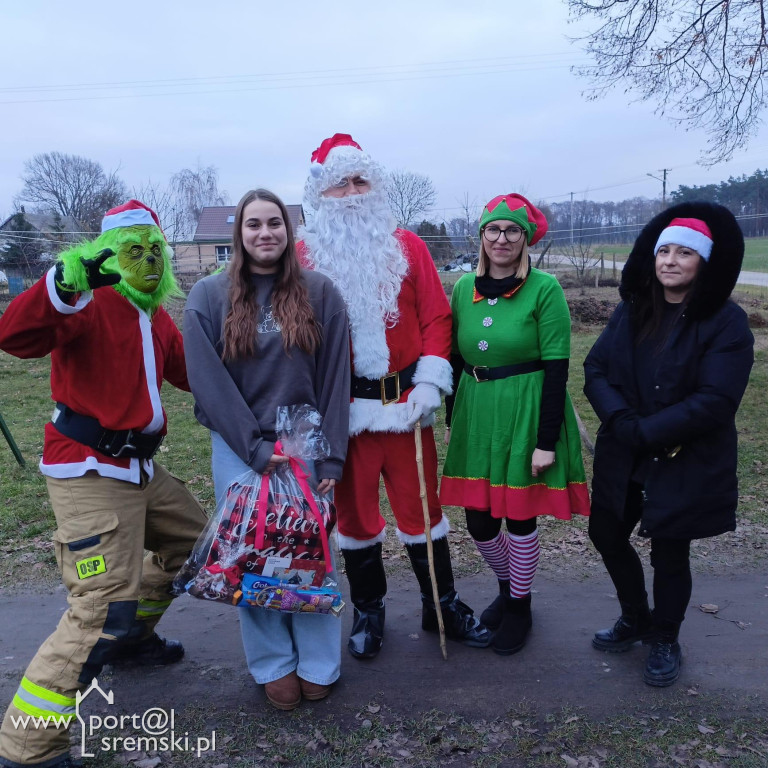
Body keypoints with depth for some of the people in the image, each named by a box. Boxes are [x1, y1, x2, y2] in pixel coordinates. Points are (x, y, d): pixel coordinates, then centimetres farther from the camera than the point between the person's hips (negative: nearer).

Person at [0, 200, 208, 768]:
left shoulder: (156, 318, 15)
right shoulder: (89, 304, -12)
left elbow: (192, 373, 24)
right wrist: (66, 280, -43)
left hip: (138, 468, 9)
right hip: (90, 472, -9)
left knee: (191, 539, 25)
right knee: (102, 610, -12)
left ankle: (132, 636, 44)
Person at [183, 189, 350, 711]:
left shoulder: (319, 293, 0)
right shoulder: (209, 297, -1)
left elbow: (335, 378, -2)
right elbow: (208, 381, -6)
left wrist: (331, 455, -6)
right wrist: (254, 448, -10)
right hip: (240, 448, 0)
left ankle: (318, 663, 23)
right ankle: (274, 664, 24)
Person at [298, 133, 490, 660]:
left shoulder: (408, 247, 4)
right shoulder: (303, 256, 2)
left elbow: (436, 317, 1)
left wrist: (429, 384, -8)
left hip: (405, 403, 1)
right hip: (338, 410, 0)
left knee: (421, 507, 11)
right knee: (355, 512, 13)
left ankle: (442, 604, 31)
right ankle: (368, 611, 33)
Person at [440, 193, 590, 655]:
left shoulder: (544, 290, -9)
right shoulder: (465, 288, 5)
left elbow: (556, 369, -11)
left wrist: (547, 440, -14)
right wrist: (451, 420, 13)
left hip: (527, 413, -4)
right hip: (476, 413, 5)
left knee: (520, 517, 7)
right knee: (478, 520, 11)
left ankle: (519, 607, 33)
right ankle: (508, 588, 41)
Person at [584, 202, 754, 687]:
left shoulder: (726, 323, -12)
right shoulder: (631, 311, 3)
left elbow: (714, 401, -20)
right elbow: (596, 369, -3)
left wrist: (645, 431, -21)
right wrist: (622, 421, -19)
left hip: (685, 465, -5)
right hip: (622, 459, 5)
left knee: (669, 554, 9)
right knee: (608, 536, 15)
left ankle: (665, 641, 37)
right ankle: (635, 620, 42)